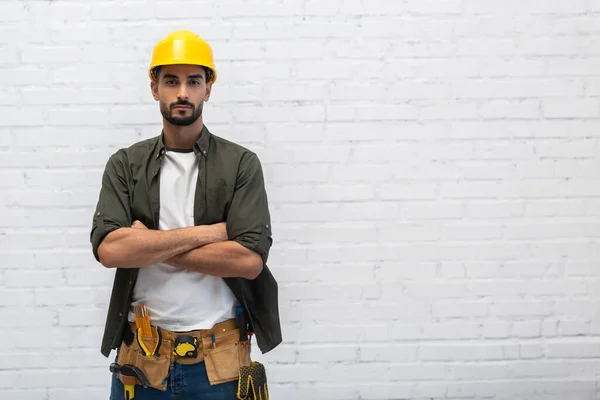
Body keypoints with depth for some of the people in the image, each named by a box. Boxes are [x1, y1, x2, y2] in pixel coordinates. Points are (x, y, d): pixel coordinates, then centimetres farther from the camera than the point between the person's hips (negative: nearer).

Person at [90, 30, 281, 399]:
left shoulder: (241, 163, -4)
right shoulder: (125, 165, 2)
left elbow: (250, 259, -15)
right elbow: (109, 249, -13)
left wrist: (148, 248, -12)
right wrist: (205, 233, -15)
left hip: (220, 358, -1)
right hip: (142, 356, 2)